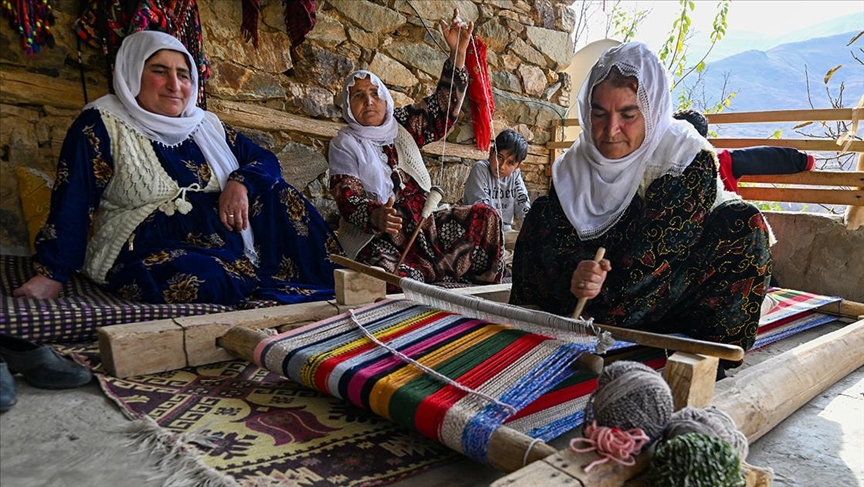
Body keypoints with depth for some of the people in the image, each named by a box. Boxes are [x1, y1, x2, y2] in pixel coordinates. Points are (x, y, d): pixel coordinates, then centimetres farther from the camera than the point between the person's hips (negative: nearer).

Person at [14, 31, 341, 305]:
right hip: (153, 256, -6)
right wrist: (51, 274, -16)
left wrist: (241, 183, -12)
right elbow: (72, 204, -8)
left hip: (231, 247, 6)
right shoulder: (101, 125, -2)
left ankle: (331, 285, -14)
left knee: (276, 193, -12)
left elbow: (267, 161, 10)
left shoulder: (207, 125, 14)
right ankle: (316, 302, -21)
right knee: (220, 282, -37)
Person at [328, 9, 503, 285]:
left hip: (425, 226, 6)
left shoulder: (402, 126, 14)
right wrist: (376, 216, -34)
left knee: (484, 217, -9)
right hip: (378, 240, -6)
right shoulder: (344, 145, -1)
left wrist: (458, 52, -6)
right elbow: (348, 200, -12)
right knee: (400, 284, -37)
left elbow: (443, 107, 6)